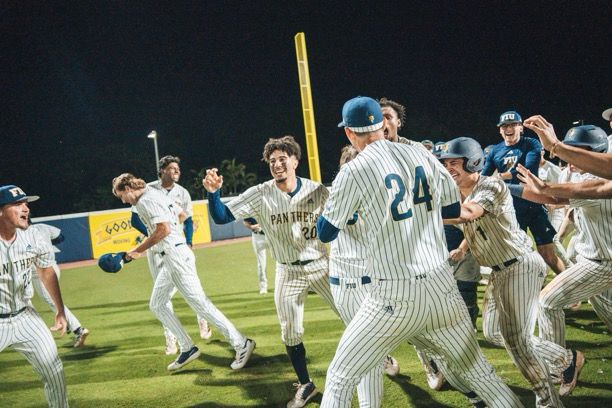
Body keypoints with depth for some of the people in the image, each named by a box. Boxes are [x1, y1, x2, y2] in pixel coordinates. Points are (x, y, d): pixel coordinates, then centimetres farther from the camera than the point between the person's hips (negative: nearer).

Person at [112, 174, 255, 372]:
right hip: (169, 260, 11)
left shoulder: (147, 200, -13)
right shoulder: (157, 195, 18)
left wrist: (138, 250, -16)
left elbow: (163, 230, -24)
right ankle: (188, 348, 16)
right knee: (157, 305, 15)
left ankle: (241, 344, -7)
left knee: (199, 303, -10)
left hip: (175, 257, -11)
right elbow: (182, 214, 26)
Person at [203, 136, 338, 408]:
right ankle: (305, 385, 28)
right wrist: (213, 191, -36)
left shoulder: (318, 192, -12)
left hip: (321, 265, 0)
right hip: (288, 273, 0)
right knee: (290, 334, 7)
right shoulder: (259, 195, -13)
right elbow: (221, 217, -18)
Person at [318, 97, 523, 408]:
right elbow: (453, 210, 19)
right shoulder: (423, 156, 7)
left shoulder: (353, 172, -6)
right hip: (442, 288, 4)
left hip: (394, 298, -4)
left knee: (339, 379, 9)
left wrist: (340, 204, 21)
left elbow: (325, 233, 3)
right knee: (477, 371, 20)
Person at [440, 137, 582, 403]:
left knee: (515, 338, -13)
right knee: (493, 333, 16)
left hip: (521, 266, -10)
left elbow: (468, 213, -41)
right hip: (499, 271, 10)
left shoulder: (492, 187, -21)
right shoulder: (460, 193, 5)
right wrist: (463, 248, 2)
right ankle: (567, 359, 29)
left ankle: (549, 401, 6)